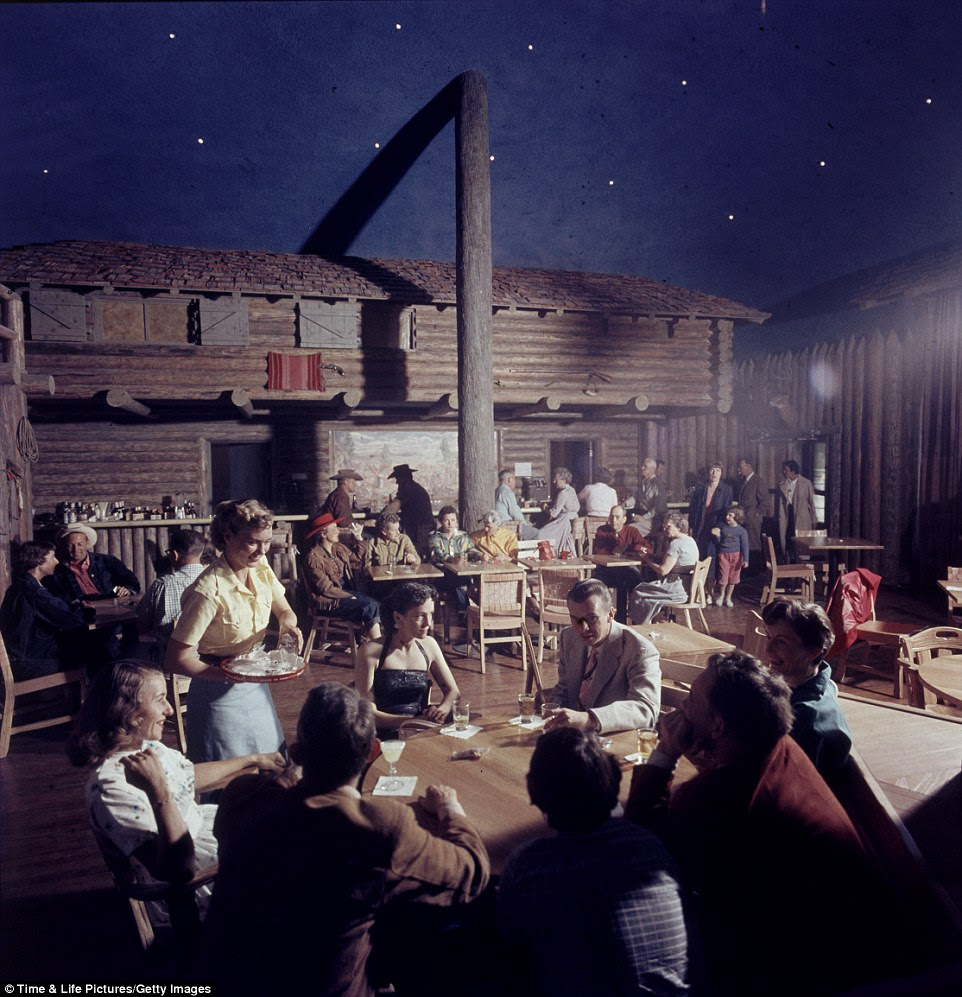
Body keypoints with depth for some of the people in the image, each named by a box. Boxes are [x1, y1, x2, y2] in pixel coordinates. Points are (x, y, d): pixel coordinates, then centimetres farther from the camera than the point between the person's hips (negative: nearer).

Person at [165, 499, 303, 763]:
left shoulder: (261, 568, -8)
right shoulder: (209, 591, -27)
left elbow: (284, 610, 7)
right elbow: (176, 660, -23)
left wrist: (287, 623, -17)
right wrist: (232, 676, -30)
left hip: (257, 687, 7)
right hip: (221, 695, -6)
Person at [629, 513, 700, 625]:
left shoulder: (676, 543, -18)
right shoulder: (690, 541, 13)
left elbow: (663, 570, -21)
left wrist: (648, 560, -5)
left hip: (680, 591, -10)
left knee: (638, 592, 0)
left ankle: (641, 626, 14)